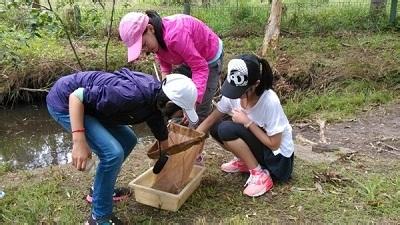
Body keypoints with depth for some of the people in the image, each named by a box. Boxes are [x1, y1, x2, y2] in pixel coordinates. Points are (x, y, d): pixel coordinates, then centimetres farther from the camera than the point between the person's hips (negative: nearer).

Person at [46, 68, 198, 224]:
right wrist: (79, 141, -33)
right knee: (112, 153, -21)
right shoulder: (131, 95, -32)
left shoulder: (155, 100, -3)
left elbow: (163, 140, 14)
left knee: (128, 141, 16)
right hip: (65, 101, -9)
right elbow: (76, 96, -27)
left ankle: (100, 191, 29)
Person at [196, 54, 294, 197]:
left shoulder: (270, 102, -31)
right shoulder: (233, 93, -14)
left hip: (277, 156, -6)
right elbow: (211, 120, -6)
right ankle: (245, 162, 8)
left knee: (227, 129, -25)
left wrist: (248, 122, -24)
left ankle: (259, 175, -12)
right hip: (257, 143, 7)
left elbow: (274, 144, -22)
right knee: (215, 127, -11)